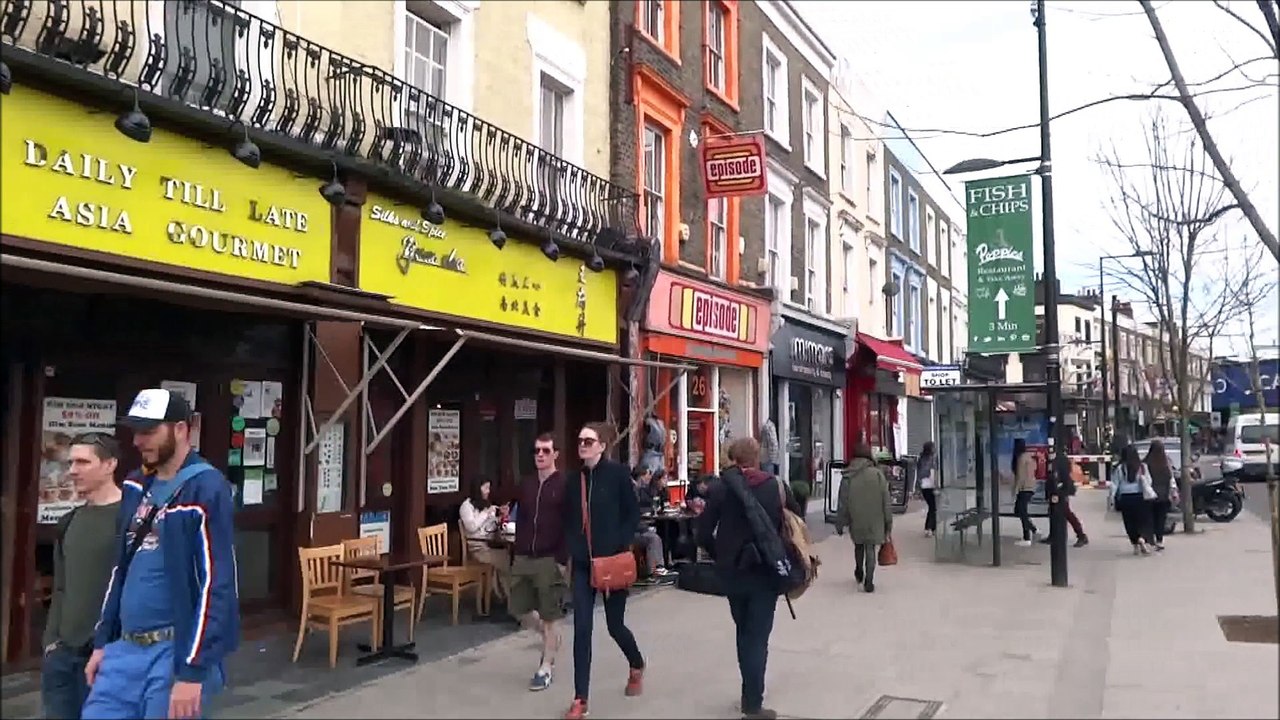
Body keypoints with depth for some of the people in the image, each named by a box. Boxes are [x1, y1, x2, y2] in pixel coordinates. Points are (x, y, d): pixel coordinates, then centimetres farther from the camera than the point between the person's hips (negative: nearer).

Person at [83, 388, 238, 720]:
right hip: (125, 648, 7)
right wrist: (102, 642, 17)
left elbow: (217, 584, -18)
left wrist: (193, 671, -19)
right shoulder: (135, 486, 10)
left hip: (177, 650, -7)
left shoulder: (206, 488, -15)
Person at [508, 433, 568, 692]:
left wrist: (562, 559, -16)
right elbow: (520, 524, 15)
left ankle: (546, 668, 15)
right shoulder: (525, 485, 10)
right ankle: (549, 637, 36)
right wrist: (514, 557, 12)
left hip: (550, 560, -6)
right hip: (524, 558, 6)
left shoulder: (564, 485, -8)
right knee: (518, 608, 10)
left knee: (550, 615, 2)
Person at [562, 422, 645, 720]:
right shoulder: (575, 478, 5)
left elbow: (632, 514, -8)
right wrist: (570, 555, 7)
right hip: (582, 563, 4)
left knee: (615, 625, 10)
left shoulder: (617, 473, -8)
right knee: (581, 629, -1)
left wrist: (621, 548, -15)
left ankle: (637, 667, 42)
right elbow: (569, 521, 11)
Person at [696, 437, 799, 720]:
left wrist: (720, 556, 7)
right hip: (765, 570, -1)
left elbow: (703, 534, -9)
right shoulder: (775, 486, -3)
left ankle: (750, 694, 31)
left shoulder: (719, 488, -7)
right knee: (757, 636, 5)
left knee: (743, 631, 21)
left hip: (731, 570, 1)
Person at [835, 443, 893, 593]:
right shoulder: (877, 474, -6)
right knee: (871, 549, 4)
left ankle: (859, 573, 39)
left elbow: (842, 503, -2)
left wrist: (840, 524, 7)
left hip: (856, 521, 2)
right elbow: (886, 501, -3)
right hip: (874, 521, -1)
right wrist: (888, 523, 5)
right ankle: (868, 581, -5)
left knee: (859, 546, 22)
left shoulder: (848, 477, -4)